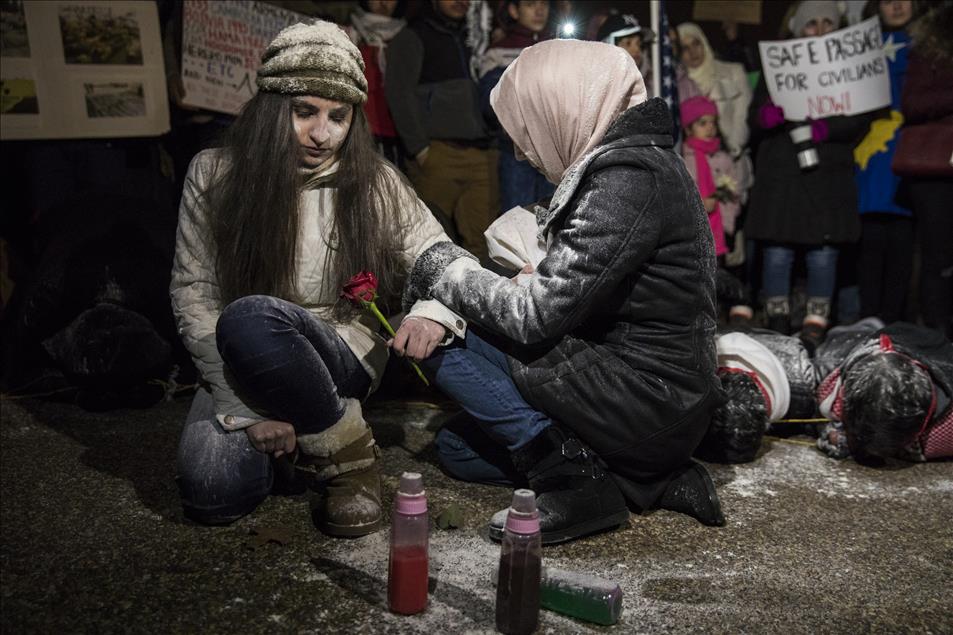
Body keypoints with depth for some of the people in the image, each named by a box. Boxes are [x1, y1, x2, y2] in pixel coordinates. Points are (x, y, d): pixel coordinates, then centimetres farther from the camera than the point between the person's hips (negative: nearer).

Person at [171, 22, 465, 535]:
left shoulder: (375, 186, -3)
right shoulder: (214, 176, -4)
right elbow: (194, 297, -6)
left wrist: (433, 313, -24)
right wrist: (245, 408, -15)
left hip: (344, 360, -1)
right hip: (238, 373, 1)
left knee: (250, 320, -34)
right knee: (213, 493, -28)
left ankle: (347, 454, -13)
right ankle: (263, 433, 7)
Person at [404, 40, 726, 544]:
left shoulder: (627, 180, -20)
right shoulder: (639, 162, 11)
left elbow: (535, 317, -21)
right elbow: (563, 301, 12)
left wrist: (444, 269, -5)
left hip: (644, 404, -10)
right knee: (457, 447, 17)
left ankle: (572, 476, -10)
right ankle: (656, 478, 9)